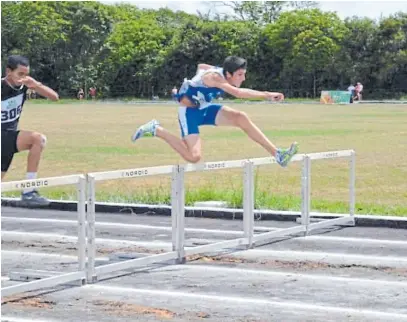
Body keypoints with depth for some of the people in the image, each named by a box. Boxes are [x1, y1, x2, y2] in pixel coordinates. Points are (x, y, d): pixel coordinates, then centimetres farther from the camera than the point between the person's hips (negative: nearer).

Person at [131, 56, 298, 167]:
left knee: (241, 118, -14)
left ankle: (277, 154, -15)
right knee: (193, 157, -20)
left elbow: (201, 66, 18)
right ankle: (156, 130, -3)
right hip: (189, 111, -8)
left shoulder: (220, 72, -3)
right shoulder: (215, 77, -31)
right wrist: (267, 95, -55)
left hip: (204, 108, 8)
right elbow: (238, 93, -49)